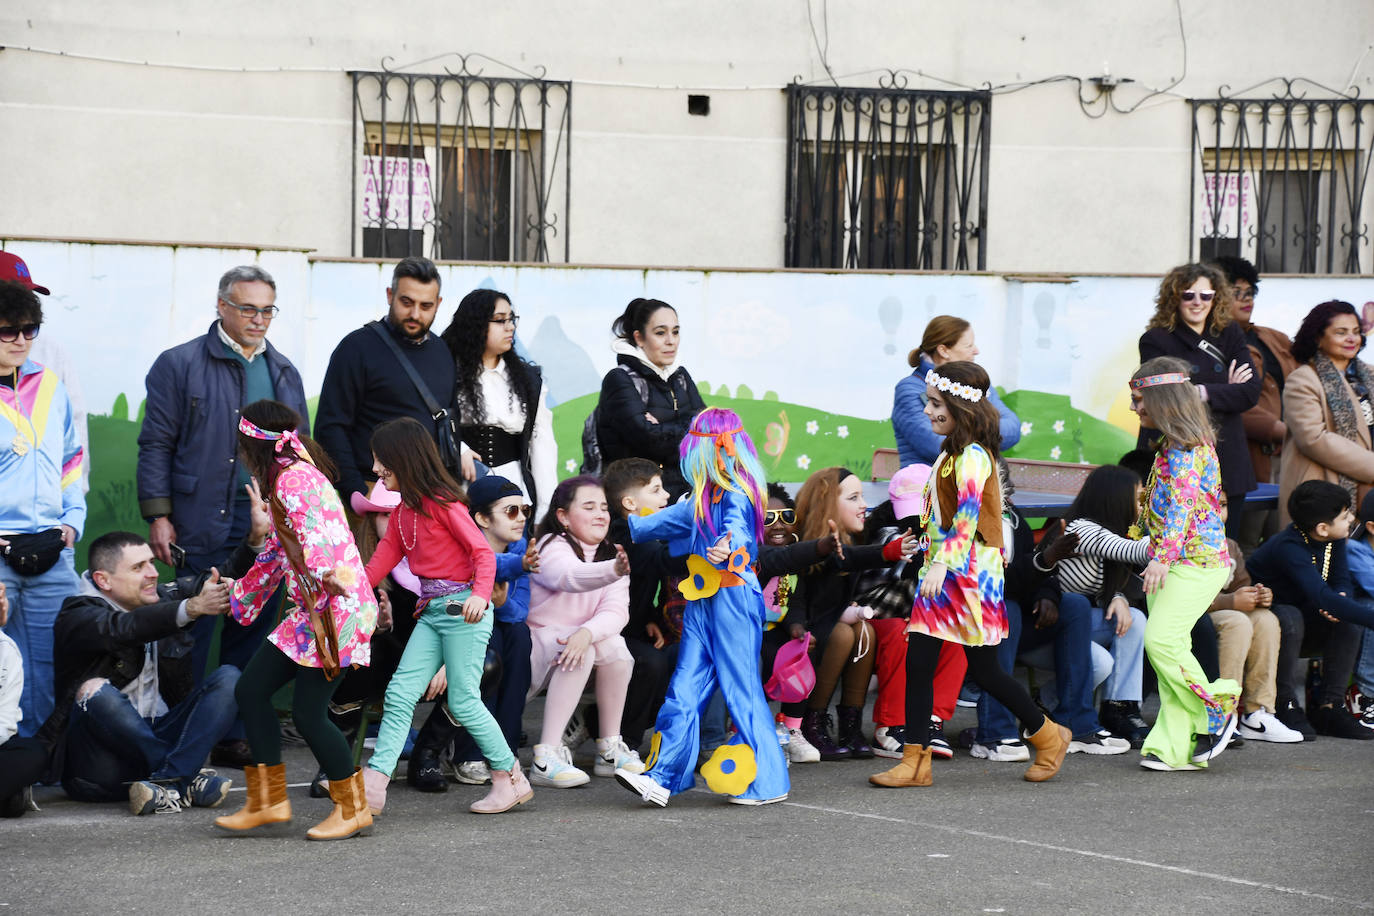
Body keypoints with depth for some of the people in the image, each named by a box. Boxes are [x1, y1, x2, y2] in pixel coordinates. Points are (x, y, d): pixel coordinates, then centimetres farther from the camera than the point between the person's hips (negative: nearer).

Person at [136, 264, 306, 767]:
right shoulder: (181, 365, 0)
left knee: (252, 635, 8)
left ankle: (234, 735, 15)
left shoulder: (284, 372, 17)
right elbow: (156, 445, -2)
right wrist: (158, 517, -8)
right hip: (205, 531, -5)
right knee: (194, 633, -2)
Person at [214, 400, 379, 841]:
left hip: (335, 608, -10)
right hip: (310, 610, 10)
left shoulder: (294, 479, -13)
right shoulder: (286, 479, 18)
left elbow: (319, 540, -27)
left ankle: (354, 809, 8)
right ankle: (268, 801, 15)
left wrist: (325, 583, -35)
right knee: (250, 690, 9)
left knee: (308, 712, -7)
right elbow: (276, 553, 30)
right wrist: (241, 595, 38)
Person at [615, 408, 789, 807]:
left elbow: (738, 530, -32)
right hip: (701, 601, 9)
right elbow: (674, 519, 34)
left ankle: (766, 781, 1)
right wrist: (633, 524, 46)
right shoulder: (705, 496, 16)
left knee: (741, 688, -6)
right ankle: (662, 778, 1)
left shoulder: (737, 493, -12)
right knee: (684, 690, 3)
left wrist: (726, 550, -54)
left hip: (733, 597, -9)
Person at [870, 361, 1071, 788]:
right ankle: (915, 761, 1)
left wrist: (942, 563, -33)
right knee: (917, 661, 0)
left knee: (984, 670, 0)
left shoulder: (972, 456, -13)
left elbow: (967, 516, -24)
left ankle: (1049, 736, 19)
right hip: (943, 572, 9)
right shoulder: (952, 452, 15)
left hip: (969, 570, -9)